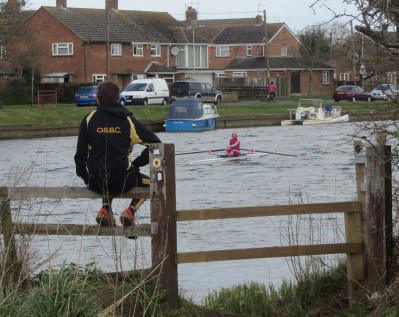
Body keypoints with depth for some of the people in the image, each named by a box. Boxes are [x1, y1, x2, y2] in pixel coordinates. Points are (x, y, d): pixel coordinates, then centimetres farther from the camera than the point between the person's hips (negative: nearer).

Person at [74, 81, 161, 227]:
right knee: (150, 181, 26)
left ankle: (106, 209, 12)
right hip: (122, 181, -2)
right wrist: (136, 163, 10)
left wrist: (84, 177, 16)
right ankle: (131, 210, 2)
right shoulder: (128, 120, 0)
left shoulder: (89, 119, 2)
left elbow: (80, 153, 4)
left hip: (96, 183, 2)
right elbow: (155, 143, 1)